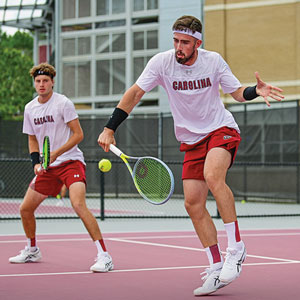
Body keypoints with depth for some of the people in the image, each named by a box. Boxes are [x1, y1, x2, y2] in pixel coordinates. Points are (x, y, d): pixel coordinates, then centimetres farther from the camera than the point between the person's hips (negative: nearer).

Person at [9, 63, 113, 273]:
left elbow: (78, 134, -11)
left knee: (78, 204, -28)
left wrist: (56, 153, -20)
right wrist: (36, 163, 3)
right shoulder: (30, 108, 8)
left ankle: (104, 256, -26)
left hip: (70, 161, -7)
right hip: (48, 166, 7)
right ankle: (32, 251, 32)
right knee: (25, 208, 7)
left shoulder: (63, 103, -10)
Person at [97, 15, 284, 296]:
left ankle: (235, 247, -22)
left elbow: (237, 92, 2)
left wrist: (256, 91, -21)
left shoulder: (213, 60, -9)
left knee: (213, 175, -33)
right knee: (193, 203, -6)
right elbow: (134, 94, -5)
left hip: (222, 129, -3)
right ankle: (217, 269, 2)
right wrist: (109, 129, -10)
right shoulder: (161, 62, -9)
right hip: (191, 140, 3)